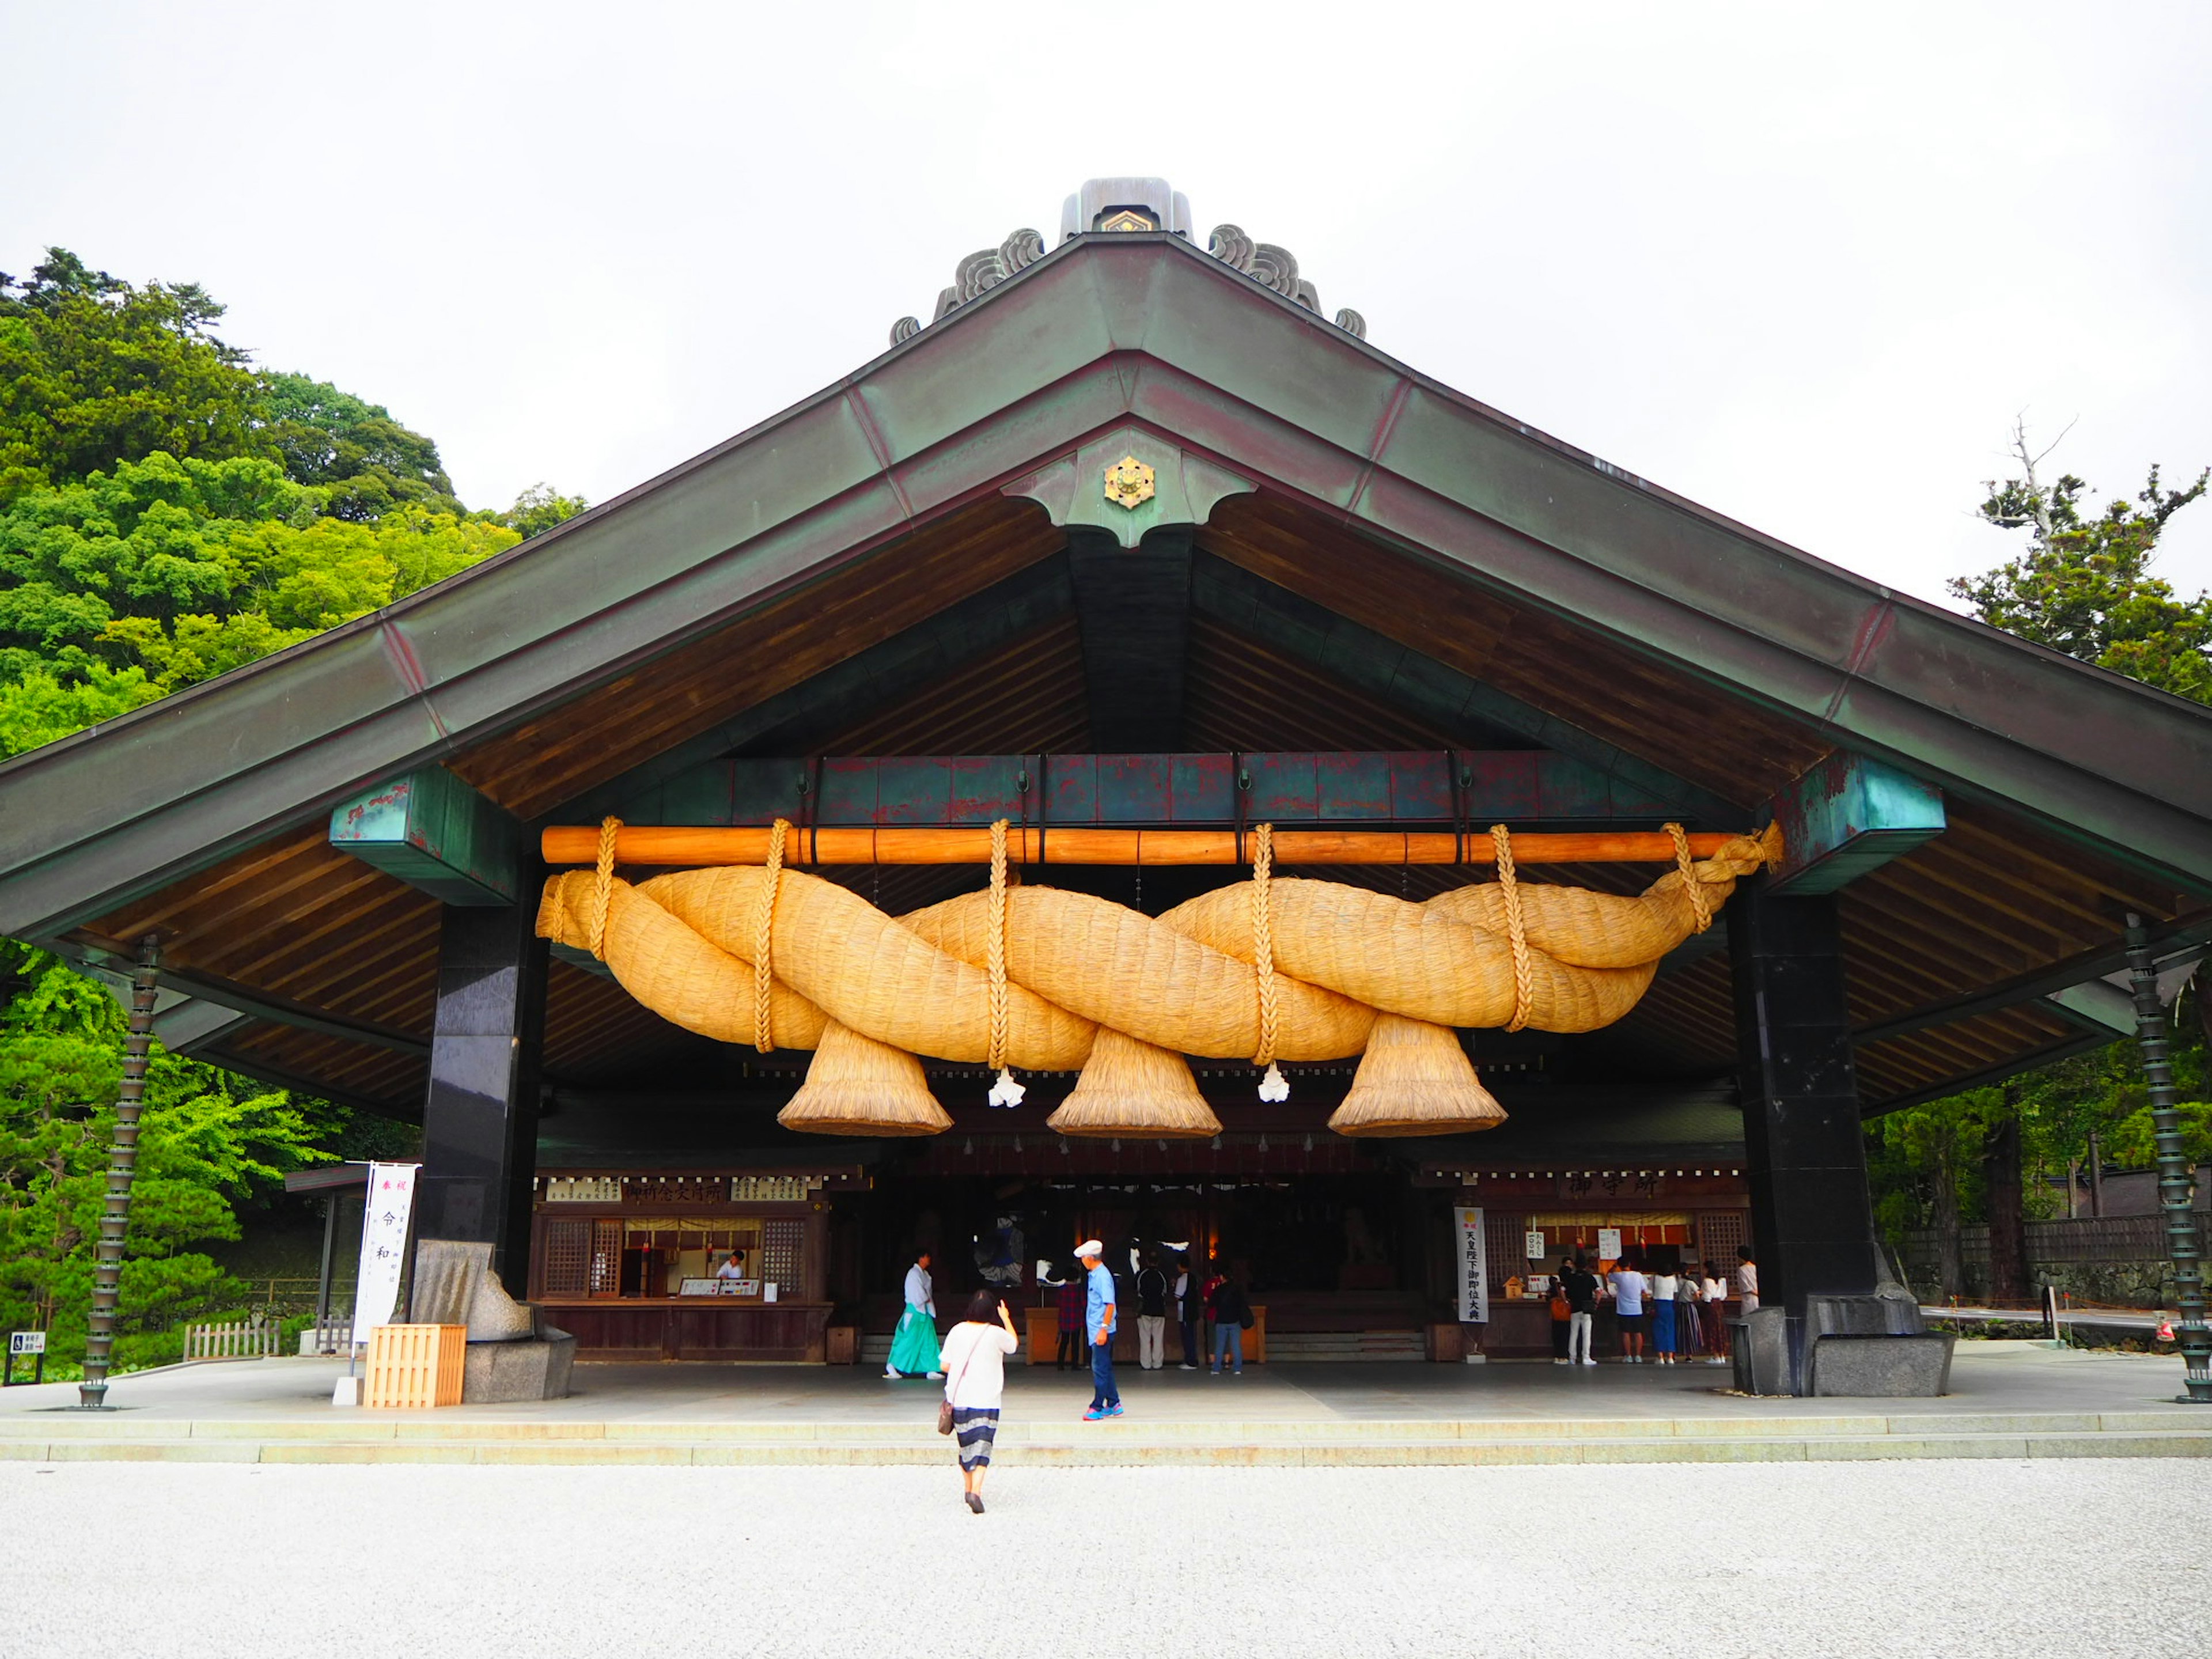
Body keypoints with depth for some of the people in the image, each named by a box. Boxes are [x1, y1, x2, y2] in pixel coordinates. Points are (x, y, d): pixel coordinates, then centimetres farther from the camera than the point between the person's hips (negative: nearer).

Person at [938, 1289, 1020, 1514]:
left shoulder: (957, 1331, -3)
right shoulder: (996, 1333, -9)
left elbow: (945, 1365, 1)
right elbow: (1014, 1345, 13)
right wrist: (1006, 1318, 21)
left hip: (959, 1398, 3)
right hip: (986, 1401, -3)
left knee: (965, 1444, 18)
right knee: (982, 1446, -2)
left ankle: (968, 1488, 30)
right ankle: (976, 1491, -18)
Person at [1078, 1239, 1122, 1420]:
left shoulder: (1102, 1276, -17)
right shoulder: (1094, 1275, 13)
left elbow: (1110, 1304, -22)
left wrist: (1104, 1329, -23)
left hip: (1101, 1332, -10)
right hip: (1096, 1330, 10)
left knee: (1100, 1368, -3)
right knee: (1105, 1368, 14)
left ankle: (1097, 1407, 2)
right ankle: (1113, 1405, 21)